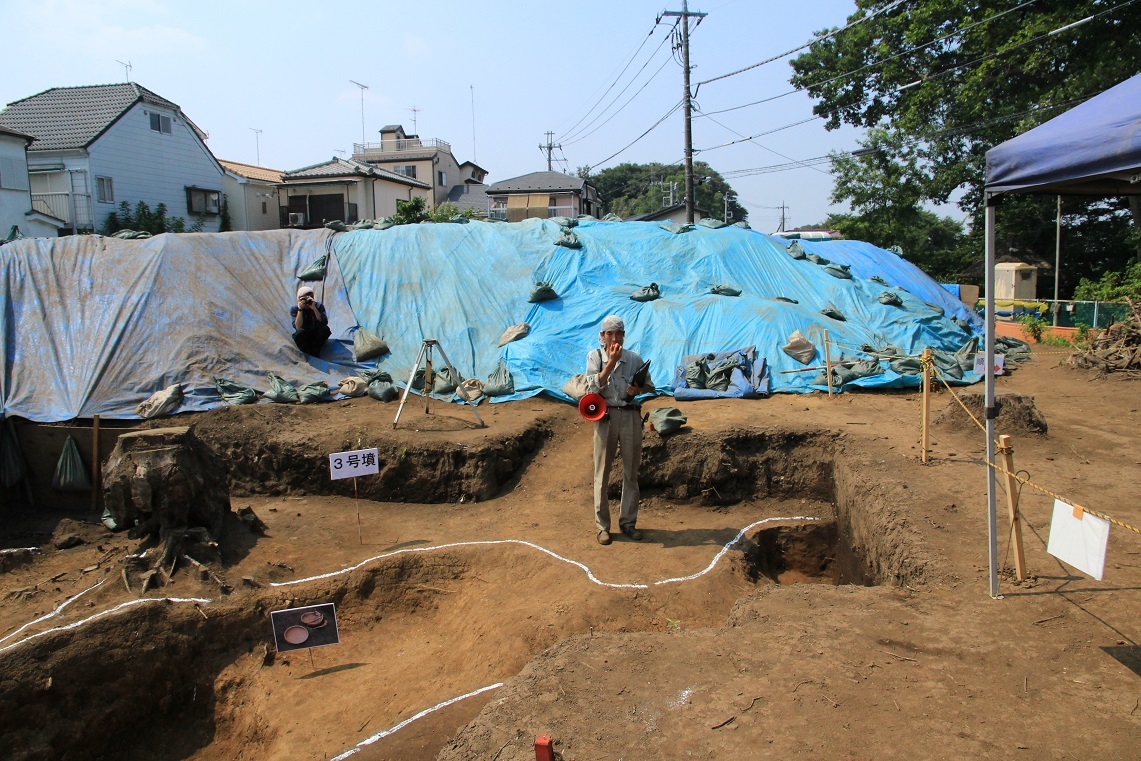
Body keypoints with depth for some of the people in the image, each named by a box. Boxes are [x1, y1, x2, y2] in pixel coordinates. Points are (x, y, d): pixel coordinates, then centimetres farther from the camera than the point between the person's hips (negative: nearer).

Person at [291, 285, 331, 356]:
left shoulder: (319, 306, -11)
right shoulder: (294, 309, -13)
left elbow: (324, 322, -25)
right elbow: (298, 327, -26)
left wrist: (314, 308, -33)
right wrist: (300, 309, -33)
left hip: (316, 336, 2)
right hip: (303, 337, -2)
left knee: (325, 329, -31)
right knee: (299, 333, -36)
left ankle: (314, 353, -14)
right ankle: (307, 354, -13)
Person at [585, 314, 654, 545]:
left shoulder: (634, 358, 6)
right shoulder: (595, 356, 1)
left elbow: (649, 385, 14)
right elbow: (594, 387, -10)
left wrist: (638, 389, -9)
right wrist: (612, 361, -15)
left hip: (631, 416, 2)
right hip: (605, 416, -2)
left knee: (631, 473, 8)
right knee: (602, 474, 2)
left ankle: (628, 522, 20)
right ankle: (602, 525, 11)